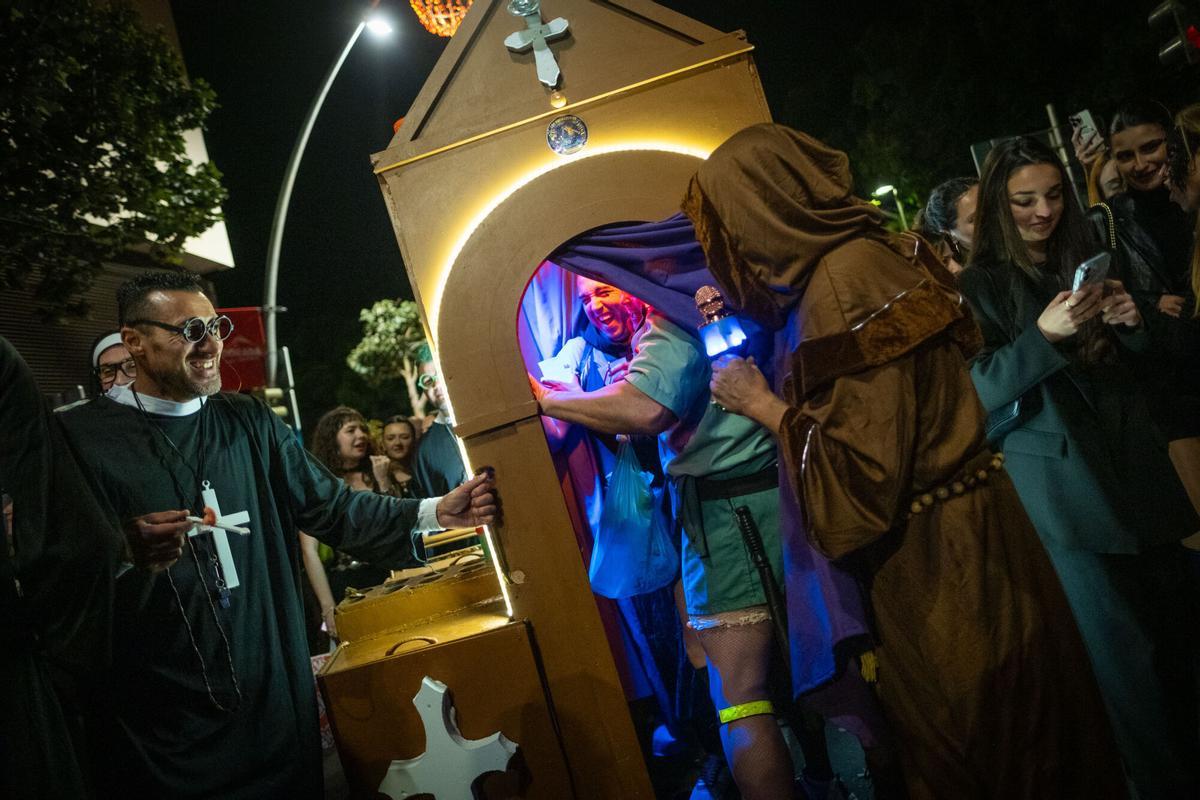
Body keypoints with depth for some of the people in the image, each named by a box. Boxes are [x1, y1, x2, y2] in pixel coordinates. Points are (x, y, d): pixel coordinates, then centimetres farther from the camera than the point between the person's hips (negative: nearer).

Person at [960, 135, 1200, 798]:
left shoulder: (1085, 259, 10)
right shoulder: (981, 285, -6)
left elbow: (1130, 363, 17)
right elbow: (982, 390, -13)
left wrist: (1129, 323, -5)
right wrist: (1043, 335, -26)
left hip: (1133, 463, 5)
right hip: (1064, 481, -5)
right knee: (1124, 643, 2)